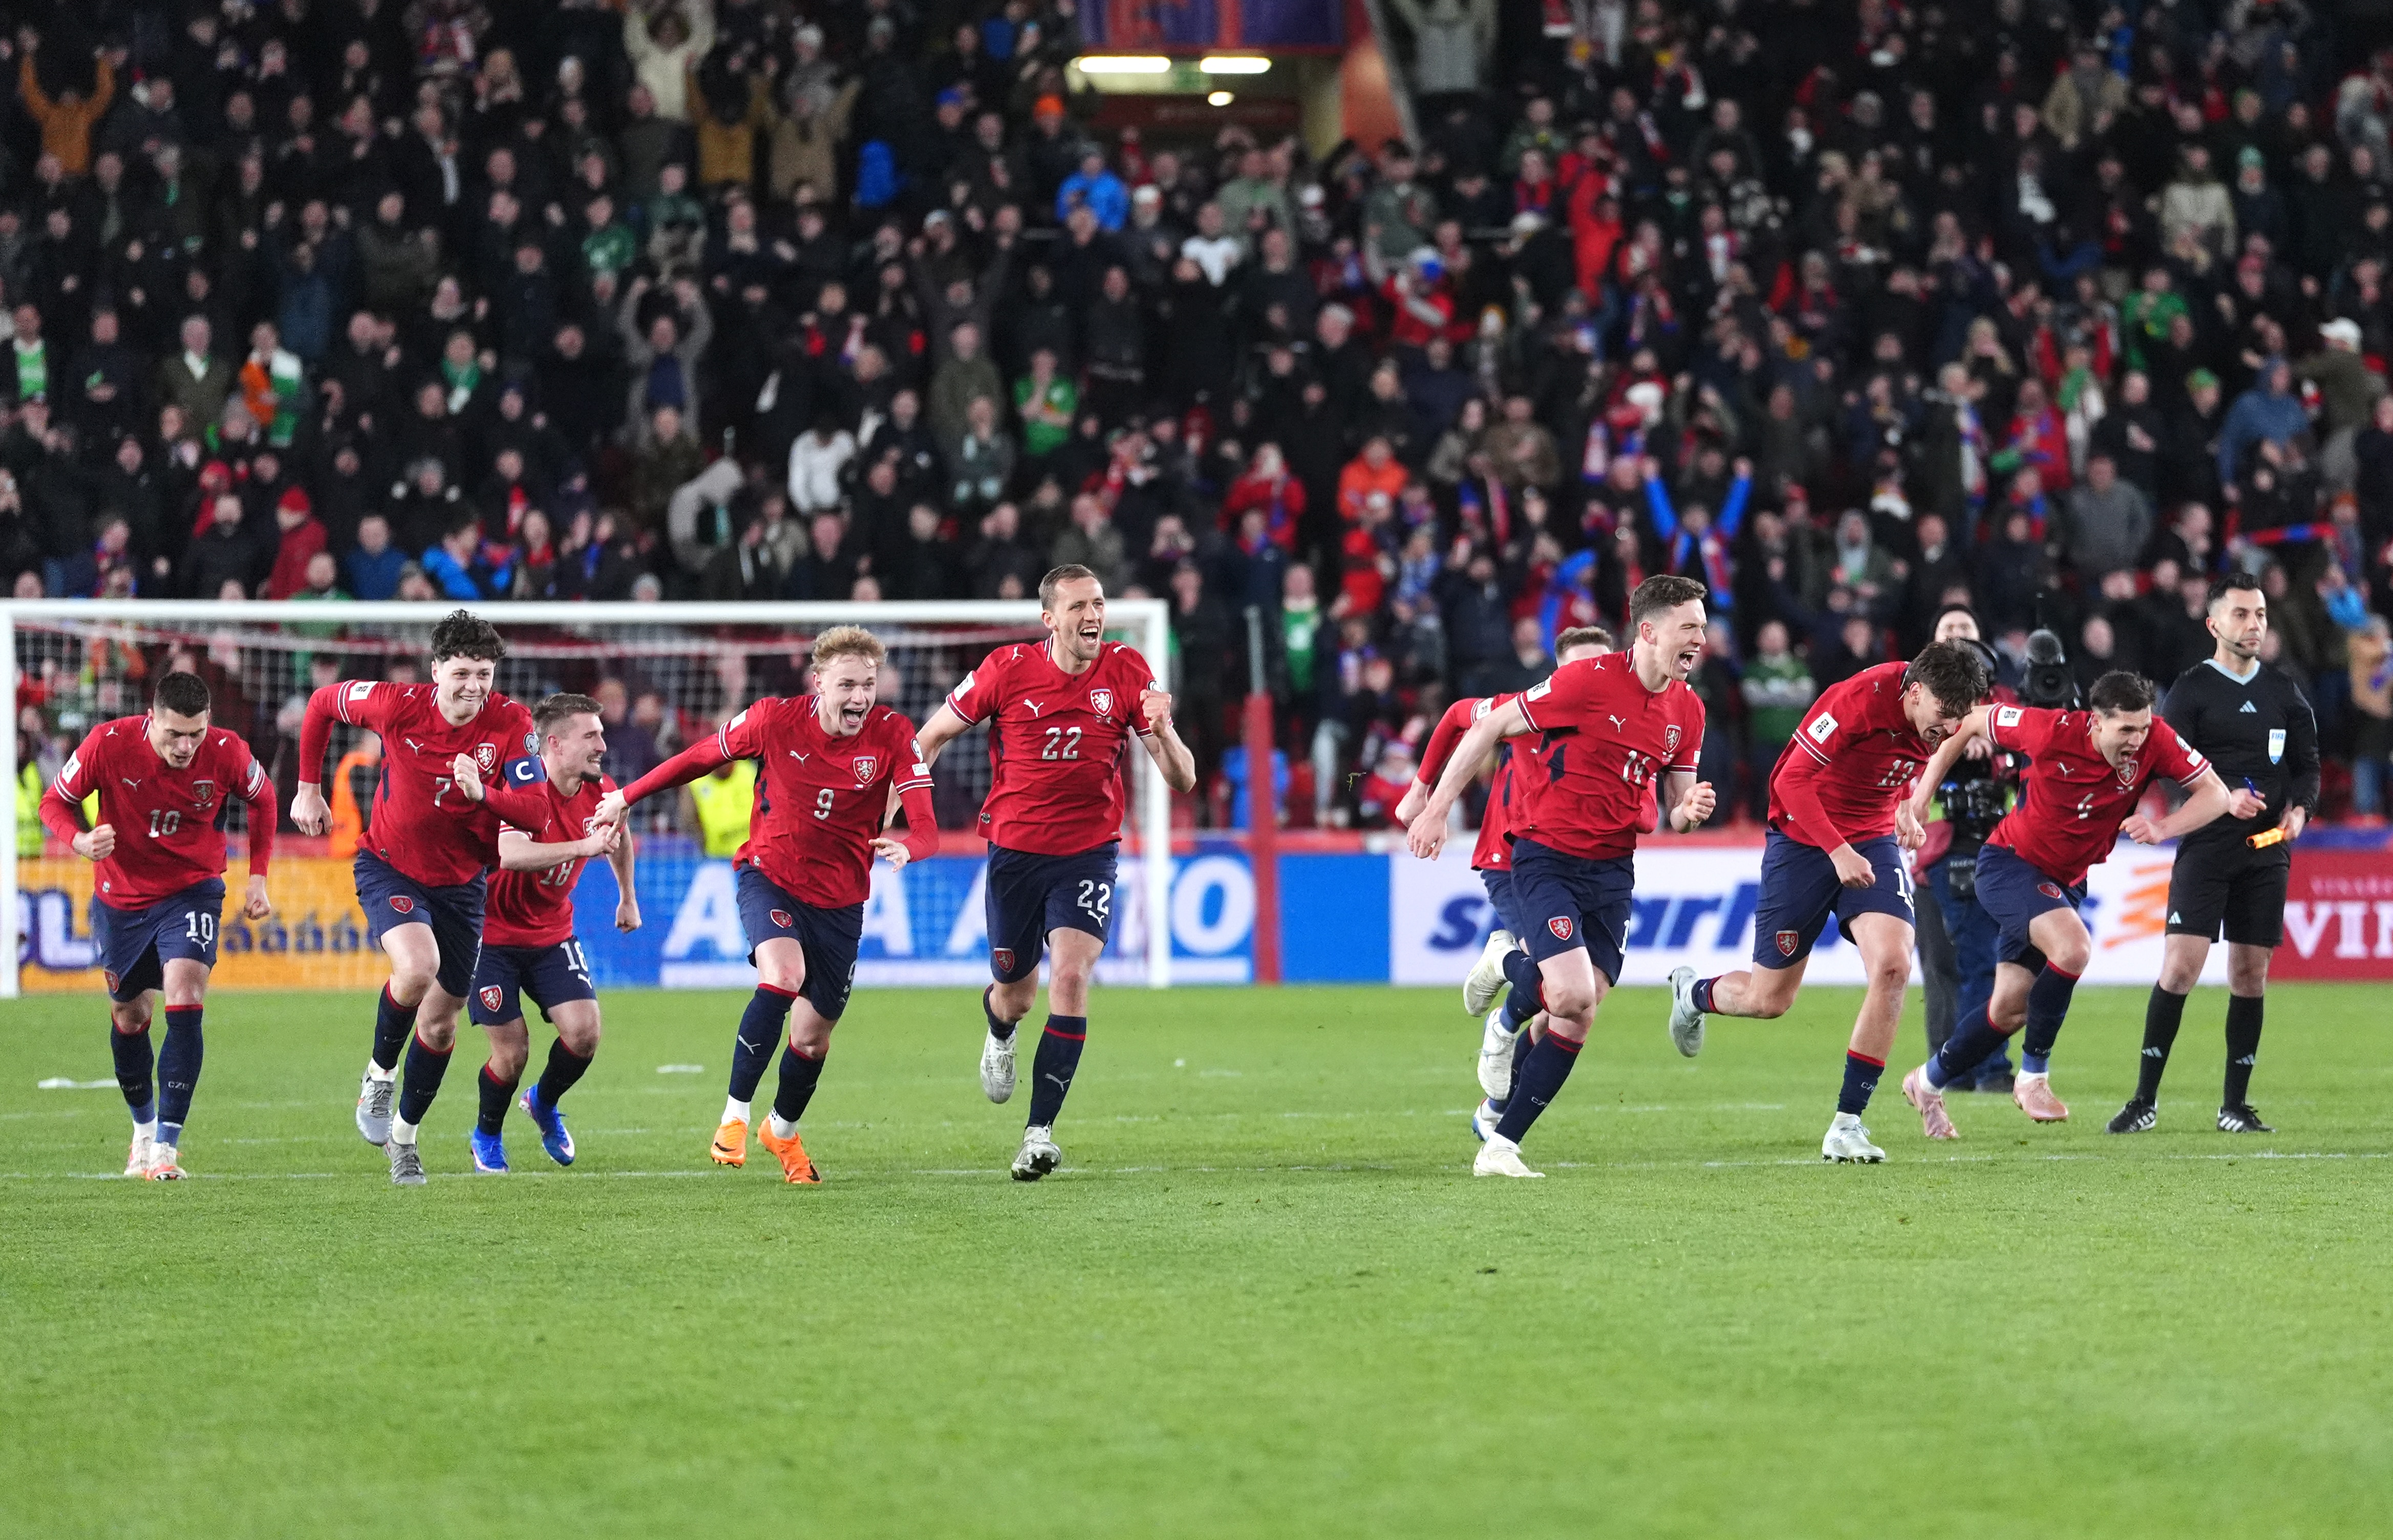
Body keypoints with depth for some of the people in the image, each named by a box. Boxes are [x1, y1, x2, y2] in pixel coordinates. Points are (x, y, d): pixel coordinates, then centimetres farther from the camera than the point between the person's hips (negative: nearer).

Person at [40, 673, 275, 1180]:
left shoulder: (227, 753, -20)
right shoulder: (108, 743, -23)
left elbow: (262, 799, 3)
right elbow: (56, 801, -9)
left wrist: (257, 877, -2)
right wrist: (82, 841, -30)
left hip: (192, 889, -1)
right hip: (121, 897, 1)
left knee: (185, 1002, -21)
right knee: (129, 1018, 12)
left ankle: (167, 1142, -18)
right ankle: (144, 1127, 38)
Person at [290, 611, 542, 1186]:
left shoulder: (511, 723, -18)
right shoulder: (399, 705, -20)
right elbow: (322, 703, -3)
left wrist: (485, 792, -39)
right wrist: (308, 788, 3)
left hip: (460, 881, 3)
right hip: (389, 867, -3)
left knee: (441, 1020, 10)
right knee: (418, 968, -30)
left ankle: (404, 1135, 32)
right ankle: (379, 1075, -2)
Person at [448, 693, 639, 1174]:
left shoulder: (600, 792, -6)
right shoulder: (526, 791, -26)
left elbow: (618, 836, 19)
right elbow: (510, 854, -46)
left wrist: (628, 897, 27)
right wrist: (583, 847, -53)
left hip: (552, 932, 5)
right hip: (492, 932, -5)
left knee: (584, 1033, -10)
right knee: (512, 1052, -7)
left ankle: (545, 1104, 22)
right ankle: (487, 1136, 23)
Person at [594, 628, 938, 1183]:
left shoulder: (892, 736, -16)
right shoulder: (776, 720, -16)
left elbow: (926, 826, -21)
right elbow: (702, 757, 1)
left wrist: (906, 847, -45)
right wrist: (626, 797, 9)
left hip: (840, 898, 2)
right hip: (769, 876, -2)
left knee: (812, 1038, 9)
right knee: (783, 977, -31)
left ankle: (783, 1131, 40)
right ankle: (735, 1116, -19)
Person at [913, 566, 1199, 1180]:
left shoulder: (1127, 671, -7)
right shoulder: (1007, 670, -9)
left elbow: (1182, 780, -8)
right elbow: (931, 737, 5)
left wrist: (1162, 731, -28)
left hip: (1089, 853, -1)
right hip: (1015, 850, 1)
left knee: (1071, 975, -21)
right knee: (1015, 994, 11)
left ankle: (1040, 1130, -15)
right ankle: (1000, 1033, 52)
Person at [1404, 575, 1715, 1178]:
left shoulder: (1687, 710, 5)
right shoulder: (1589, 681, -15)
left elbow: (1675, 808, 14)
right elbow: (1491, 727, -9)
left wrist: (1691, 811, -11)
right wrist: (1437, 808, -9)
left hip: (1612, 869, 6)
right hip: (1547, 858, -6)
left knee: (1577, 1017, 1)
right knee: (1576, 998, -23)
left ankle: (1501, 1144, 8)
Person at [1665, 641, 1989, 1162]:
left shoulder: (1940, 722, -8)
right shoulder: (1859, 700, -28)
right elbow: (1793, 779, -25)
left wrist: (1905, 811, 3)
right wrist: (1837, 851, -32)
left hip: (1873, 842, 4)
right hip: (1803, 840, -4)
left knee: (1893, 964, -21)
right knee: (1769, 999, 4)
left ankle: (1848, 1123, -13)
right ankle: (1692, 993, 43)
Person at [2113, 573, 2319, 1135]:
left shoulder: (2284, 694, 13)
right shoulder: (2192, 689, -1)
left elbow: (2307, 765, 17)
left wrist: (2300, 809, -4)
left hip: (2266, 854, 4)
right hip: (2204, 850, -4)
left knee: (2251, 976, 4)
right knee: (2180, 967, -12)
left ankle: (2235, 1105, 12)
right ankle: (2145, 1099, -5)